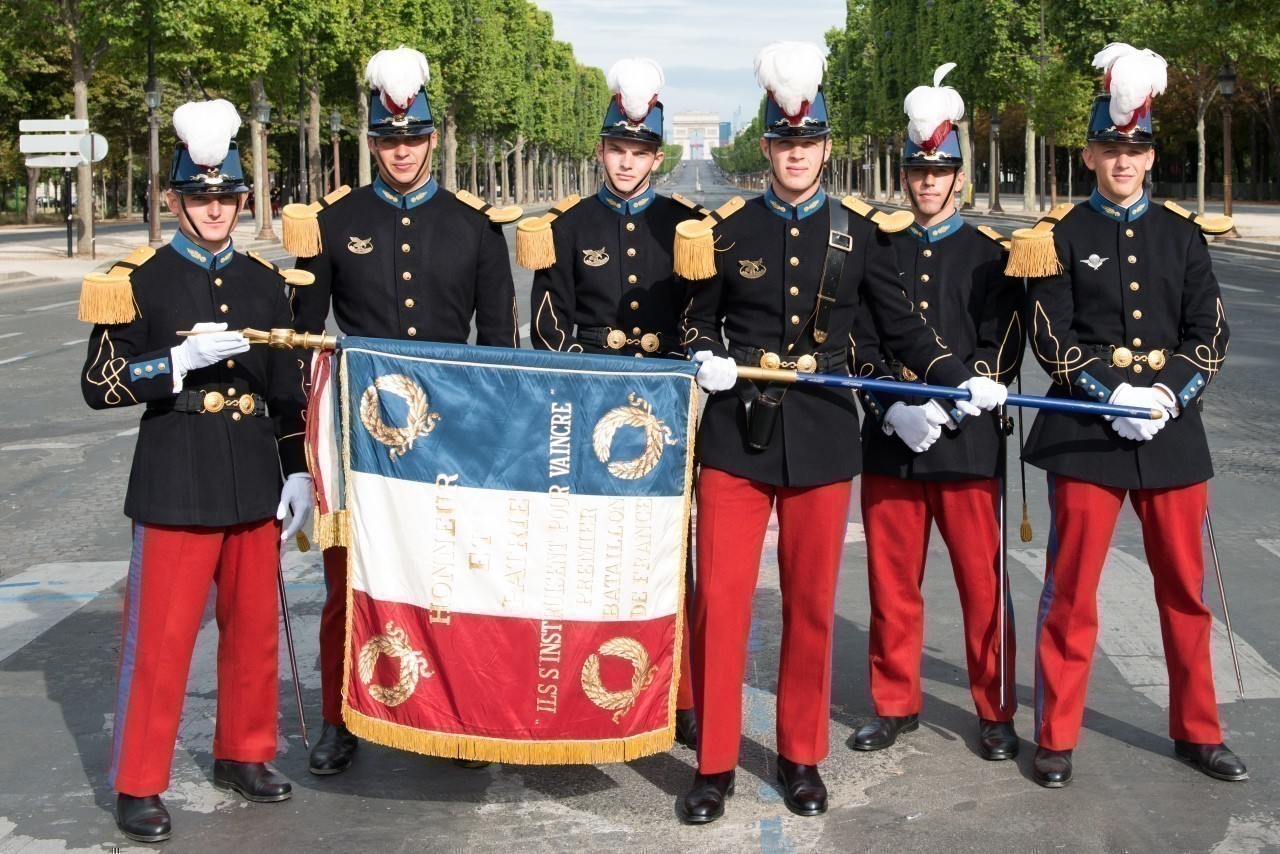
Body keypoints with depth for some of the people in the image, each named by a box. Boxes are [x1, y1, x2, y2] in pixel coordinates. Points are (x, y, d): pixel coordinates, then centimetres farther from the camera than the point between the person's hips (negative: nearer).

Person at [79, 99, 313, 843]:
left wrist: (298, 472, 7)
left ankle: (245, 754, 30)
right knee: (162, 637, -1)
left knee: (256, 629, 13)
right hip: (176, 484, -4)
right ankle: (138, 786, 11)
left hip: (254, 482, 5)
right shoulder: (138, 280, -4)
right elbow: (101, 384, -8)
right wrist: (183, 360, -19)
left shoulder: (266, 282, 9)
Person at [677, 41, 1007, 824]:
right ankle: (716, 764, 9)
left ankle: (802, 756, 21)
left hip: (822, 437, 0)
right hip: (737, 433, 0)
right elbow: (699, 320, 16)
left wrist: (965, 381, -4)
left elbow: (905, 328, 8)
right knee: (720, 600, -2)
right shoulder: (730, 232, 6)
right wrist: (707, 359, -5)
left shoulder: (859, 235, 5)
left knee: (812, 606, 7)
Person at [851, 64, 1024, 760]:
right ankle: (896, 704, 21)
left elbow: (1002, 348, -3)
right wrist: (892, 407, -11)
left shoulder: (989, 255, 4)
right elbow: (860, 343, 6)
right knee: (891, 583, 8)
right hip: (888, 444, 3)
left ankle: (995, 711, 15)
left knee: (981, 583, 2)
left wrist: (944, 408, -16)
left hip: (967, 443, -2)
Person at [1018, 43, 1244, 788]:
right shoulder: (1062, 237, 2)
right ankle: (1058, 737, 11)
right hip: (1085, 433, -3)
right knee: (1071, 592, 0)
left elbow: (1211, 334, 4)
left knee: (1185, 588, 11)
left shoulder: (1182, 237, 10)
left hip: (1172, 433, 3)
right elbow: (1050, 336, -4)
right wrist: (1112, 392, -16)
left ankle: (1198, 730, 25)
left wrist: (1168, 391, -12)